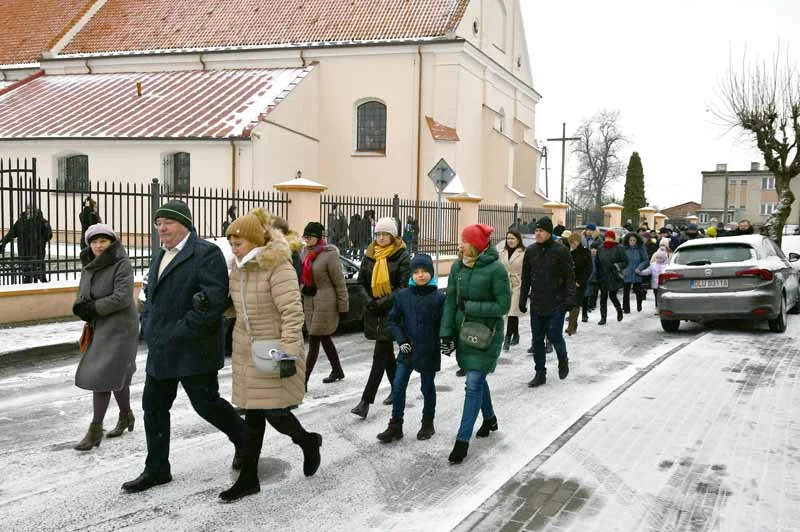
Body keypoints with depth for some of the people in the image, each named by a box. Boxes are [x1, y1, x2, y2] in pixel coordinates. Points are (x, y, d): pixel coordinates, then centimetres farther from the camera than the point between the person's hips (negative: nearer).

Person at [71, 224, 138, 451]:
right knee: (117, 374, 17)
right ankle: (125, 416, 34)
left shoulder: (122, 264, -14)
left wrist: (93, 308, -15)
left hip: (119, 327, -7)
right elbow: (82, 296, 12)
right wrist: (82, 307, -11)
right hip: (100, 327, 7)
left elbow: (122, 298, -22)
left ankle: (95, 430, -4)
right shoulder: (89, 266, 9)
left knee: (102, 375, -10)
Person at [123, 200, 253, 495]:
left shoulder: (206, 253, -13)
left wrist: (179, 332, -20)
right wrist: (149, 326, 7)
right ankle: (156, 470, 22)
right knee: (153, 407, 10)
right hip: (161, 350, 8)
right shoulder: (159, 257, 16)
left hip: (193, 349, -8)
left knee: (206, 403, -1)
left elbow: (214, 300, -21)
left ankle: (246, 439, 24)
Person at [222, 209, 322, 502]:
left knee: (275, 412, -4)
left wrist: (289, 351, -25)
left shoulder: (278, 267, -17)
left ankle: (309, 442, 27)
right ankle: (248, 478, 17)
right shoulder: (238, 268, 7)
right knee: (253, 414, 10)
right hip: (246, 352, 7)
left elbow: (292, 312, -21)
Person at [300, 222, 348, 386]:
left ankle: (304, 380, -5)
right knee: (324, 338, 18)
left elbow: (339, 281, -12)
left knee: (314, 340, -7)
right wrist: (303, 288, 5)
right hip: (309, 302, 8)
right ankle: (337, 371, 34)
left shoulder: (329, 254, -14)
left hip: (325, 302, -8)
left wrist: (343, 305, -11)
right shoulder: (306, 252, 8)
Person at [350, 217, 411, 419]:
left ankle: (366, 400, -11)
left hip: (392, 310, -6)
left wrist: (384, 302, -17)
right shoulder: (370, 255, 9)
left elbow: (405, 286, -11)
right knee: (387, 352, 17)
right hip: (374, 309, 6)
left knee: (380, 355, -9)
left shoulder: (402, 256, -7)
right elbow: (362, 281, 12)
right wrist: (369, 300, -4)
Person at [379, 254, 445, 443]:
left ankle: (428, 423, 28)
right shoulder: (402, 295, -2)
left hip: (429, 352, -2)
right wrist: (401, 341, -4)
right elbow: (393, 320, 5)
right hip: (407, 350, 2)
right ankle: (395, 426, 12)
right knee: (398, 386, 1)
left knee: (427, 387, 11)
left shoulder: (438, 297, -9)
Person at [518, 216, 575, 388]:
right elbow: (526, 278, 12)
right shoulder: (530, 251, 6)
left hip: (556, 304, -5)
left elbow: (570, 276, -8)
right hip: (536, 304, 5)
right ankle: (540, 374, 17)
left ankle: (563, 360, 26)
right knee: (537, 339, 7)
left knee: (554, 335, -4)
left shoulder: (560, 251, -8)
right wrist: (522, 300, 10)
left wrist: (569, 298, -16)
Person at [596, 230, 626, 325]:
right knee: (603, 297, 1)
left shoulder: (618, 249, -5)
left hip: (614, 277, -3)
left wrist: (617, 266, -19)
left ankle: (619, 310, 32)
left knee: (612, 296, 2)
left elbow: (625, 261, -4)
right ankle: (603, 318, 6)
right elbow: (597, 263, 12)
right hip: (603, 277, 3)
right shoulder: (600, 249, 6)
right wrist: (598, 275, 7)